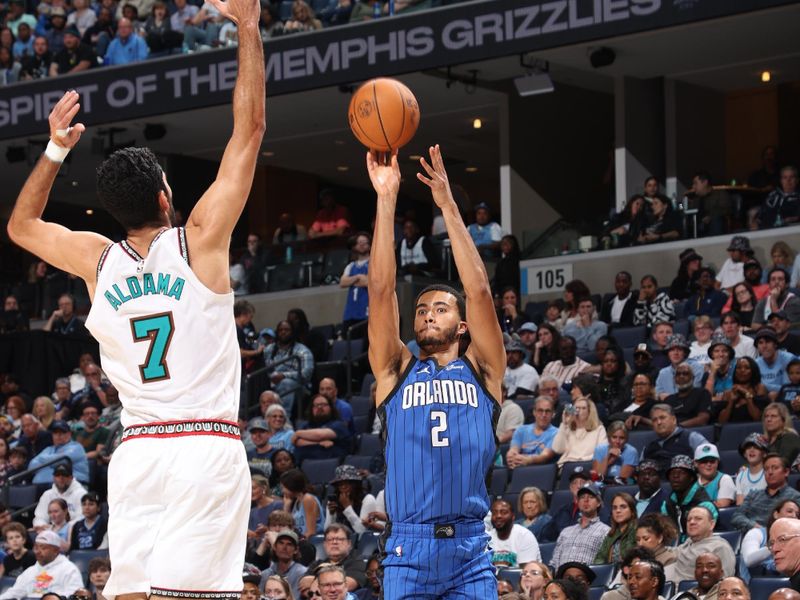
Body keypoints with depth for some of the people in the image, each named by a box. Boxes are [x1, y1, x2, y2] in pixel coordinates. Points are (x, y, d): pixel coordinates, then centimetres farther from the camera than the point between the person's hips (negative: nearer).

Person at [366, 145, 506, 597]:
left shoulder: (481, 371, 12)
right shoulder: (397, 372, 14)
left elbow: (479, 291, 2)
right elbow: (381, 290, 5)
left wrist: (449, 206, -1)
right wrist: (387, 200, 0)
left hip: (469, 548, 0)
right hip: (409, 547, 0)